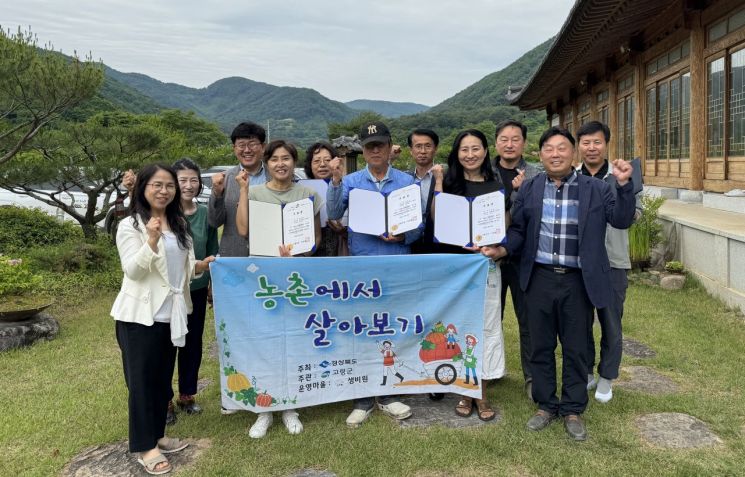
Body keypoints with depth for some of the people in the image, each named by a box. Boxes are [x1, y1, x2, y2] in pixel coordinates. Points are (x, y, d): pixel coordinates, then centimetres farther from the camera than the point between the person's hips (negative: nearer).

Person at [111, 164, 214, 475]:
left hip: (171, 313, 7)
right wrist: (151, 241, -34)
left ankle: (156, 435, 30)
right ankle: (144, 446, 14)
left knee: (163, 377, 16)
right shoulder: (130, 226, -11)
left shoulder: (179, 224, 11)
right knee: (142, 379, 2)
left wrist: (199, 266, -3)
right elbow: (132, 270, -20)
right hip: (140, 315, -7)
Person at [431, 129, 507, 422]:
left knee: (487, 326, 3)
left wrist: (495, 247, -12)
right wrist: (438, 182, -11)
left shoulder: (496, 186, 8)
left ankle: (482, 393, 15)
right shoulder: (449, 183, 5)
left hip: (486, 263, 1)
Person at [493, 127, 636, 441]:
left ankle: (573, 410, 27)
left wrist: (624, 185, -15)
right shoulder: (529, 189, 4)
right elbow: (517, 229, 5)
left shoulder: (595, 189, 1)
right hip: (540, 278, 1)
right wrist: (504, 247, -14)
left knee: (576, 349, 10)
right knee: (541, 347, 12)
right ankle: (546, 405, 30)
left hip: (578, 281, -1)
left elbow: (621, 221, -4)